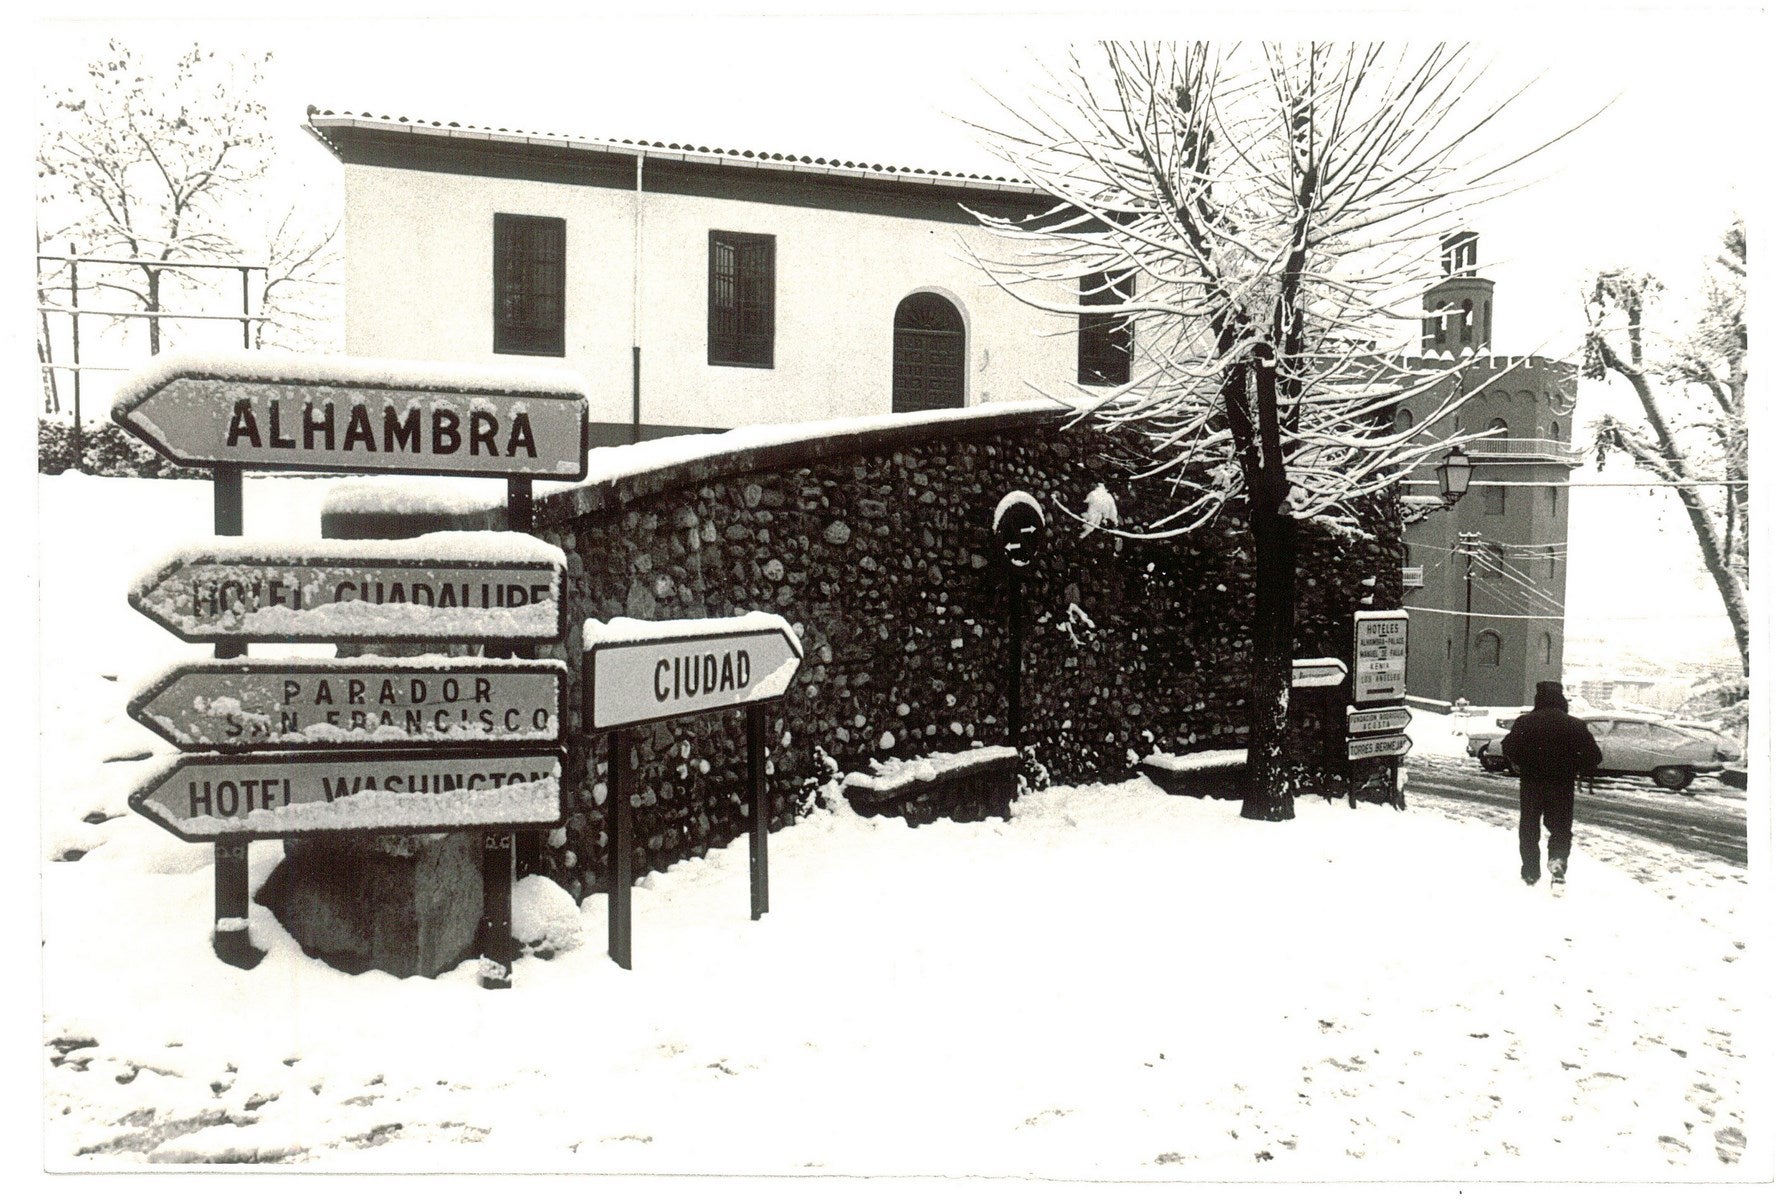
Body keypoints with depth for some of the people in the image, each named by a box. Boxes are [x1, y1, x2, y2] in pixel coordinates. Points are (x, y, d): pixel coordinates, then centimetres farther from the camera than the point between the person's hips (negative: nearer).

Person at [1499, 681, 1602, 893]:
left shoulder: (1524, 723, -7)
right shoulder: (1575, 726, -4)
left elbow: (1509, 748, -13)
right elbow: (1594, 756, -4)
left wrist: (1521, 765, 4)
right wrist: (1577, 769, 12)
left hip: (1530, 784, 0)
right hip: (1562, 786, 0)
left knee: (1529, 828, 15)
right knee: (1560, 828, 9)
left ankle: (1531, 873, 18)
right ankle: (1557, 861, -18)